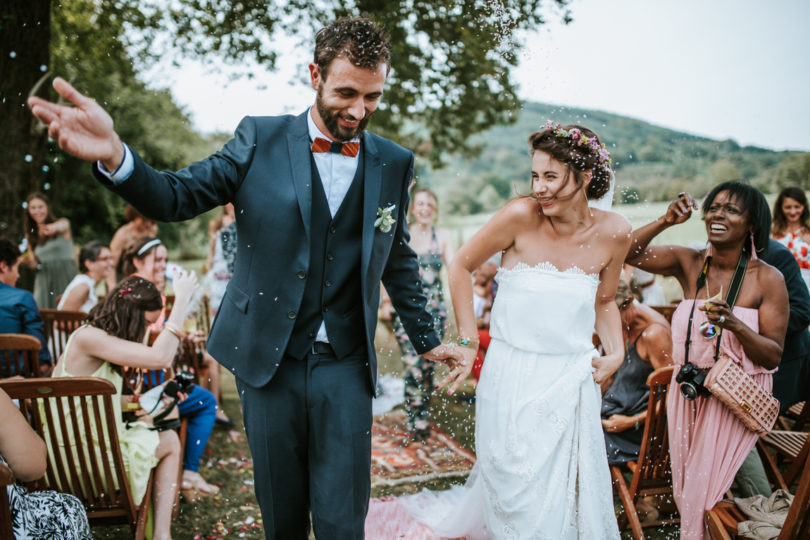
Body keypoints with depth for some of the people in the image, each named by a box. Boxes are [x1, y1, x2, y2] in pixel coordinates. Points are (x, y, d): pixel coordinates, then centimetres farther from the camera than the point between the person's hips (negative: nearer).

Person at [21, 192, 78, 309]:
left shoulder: (63, 222, 0)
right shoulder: (31, 236, 14)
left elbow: (63, 225, -26)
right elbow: (34, 263, 17)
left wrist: (54, 227, -50)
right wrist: (28, 262, -7)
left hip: (66, 277, -4)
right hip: (44, 281, 4)